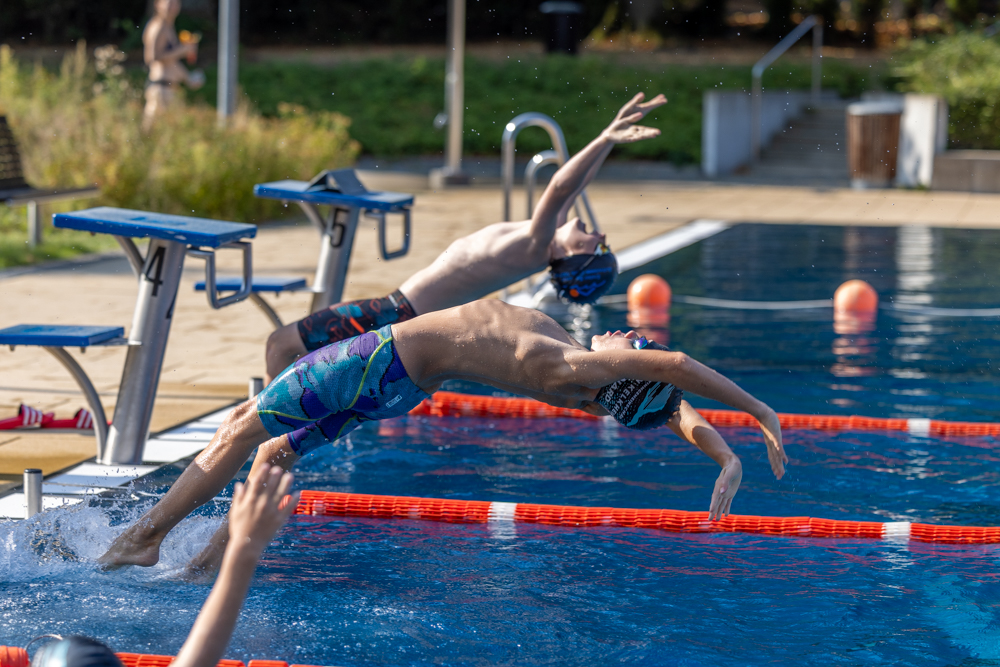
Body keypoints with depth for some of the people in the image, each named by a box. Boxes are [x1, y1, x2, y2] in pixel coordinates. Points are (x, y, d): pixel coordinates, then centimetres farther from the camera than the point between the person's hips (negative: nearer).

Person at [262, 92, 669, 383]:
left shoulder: (537, 248, -20)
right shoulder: (546, 242, 6)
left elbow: (562, 187, -34)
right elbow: (567, 188, 17)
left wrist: (608, 139, -39)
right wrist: (609, 139, 16)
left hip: (400, 318, -10)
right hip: (400, 307, 10)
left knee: (284, 345, -10)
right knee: (282, 344, 17)